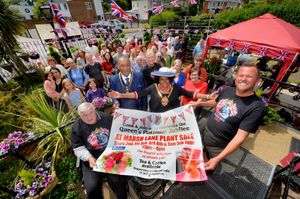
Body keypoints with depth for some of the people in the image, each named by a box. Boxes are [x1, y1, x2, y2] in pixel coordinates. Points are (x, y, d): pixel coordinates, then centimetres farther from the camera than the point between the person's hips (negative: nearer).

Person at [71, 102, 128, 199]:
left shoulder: (106, 117, -3)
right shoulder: (76, 127, -6)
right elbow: (78, 149, -4)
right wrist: (89, 158, -20)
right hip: (91, 159, 1)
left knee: (118, 180, -13)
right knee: (91, 188, -12)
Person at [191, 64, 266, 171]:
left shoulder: (257, 107, -23)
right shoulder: (227, 90, -6)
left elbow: (240, 137, -25)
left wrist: (217, 159, -29)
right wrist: (199, 103, 3)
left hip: (216, 146, -4)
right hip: (203, 129, 5)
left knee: (205, 170, 18)